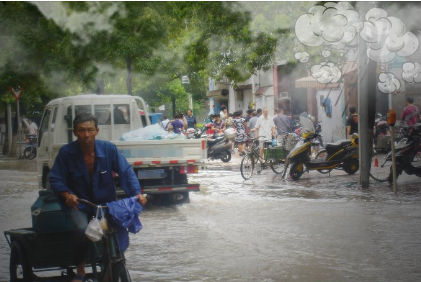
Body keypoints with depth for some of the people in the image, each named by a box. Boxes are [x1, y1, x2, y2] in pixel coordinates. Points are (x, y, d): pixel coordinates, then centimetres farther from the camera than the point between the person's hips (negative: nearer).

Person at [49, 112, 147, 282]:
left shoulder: (108, 149, -9)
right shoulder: (66, 152, -12)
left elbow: (126, 171, -8)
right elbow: (55, 180, -8)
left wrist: (137, 193, -23)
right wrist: (67, 194, -28)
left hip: (105, 203, 2)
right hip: (78, 205, -2)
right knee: (82, 229, -33)